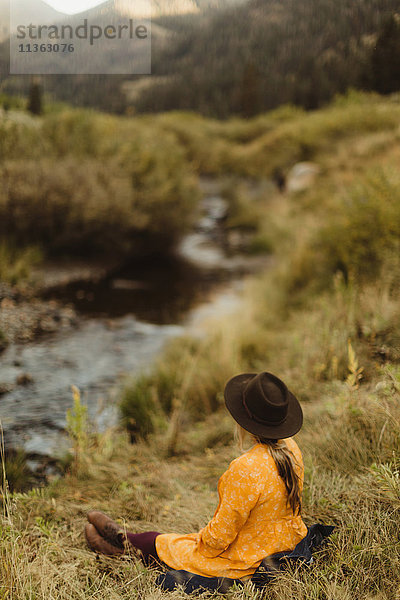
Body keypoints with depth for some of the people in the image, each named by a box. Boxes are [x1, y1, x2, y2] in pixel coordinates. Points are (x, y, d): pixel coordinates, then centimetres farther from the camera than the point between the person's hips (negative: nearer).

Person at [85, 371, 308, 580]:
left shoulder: (246, 469, -35)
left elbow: (221, 533, -25)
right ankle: (125, 539, 43)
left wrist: (201, 542, -3)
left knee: (157, 542, 16)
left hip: (247, 563, -7)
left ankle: (123, 542, 43)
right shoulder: (291, 447, -8)